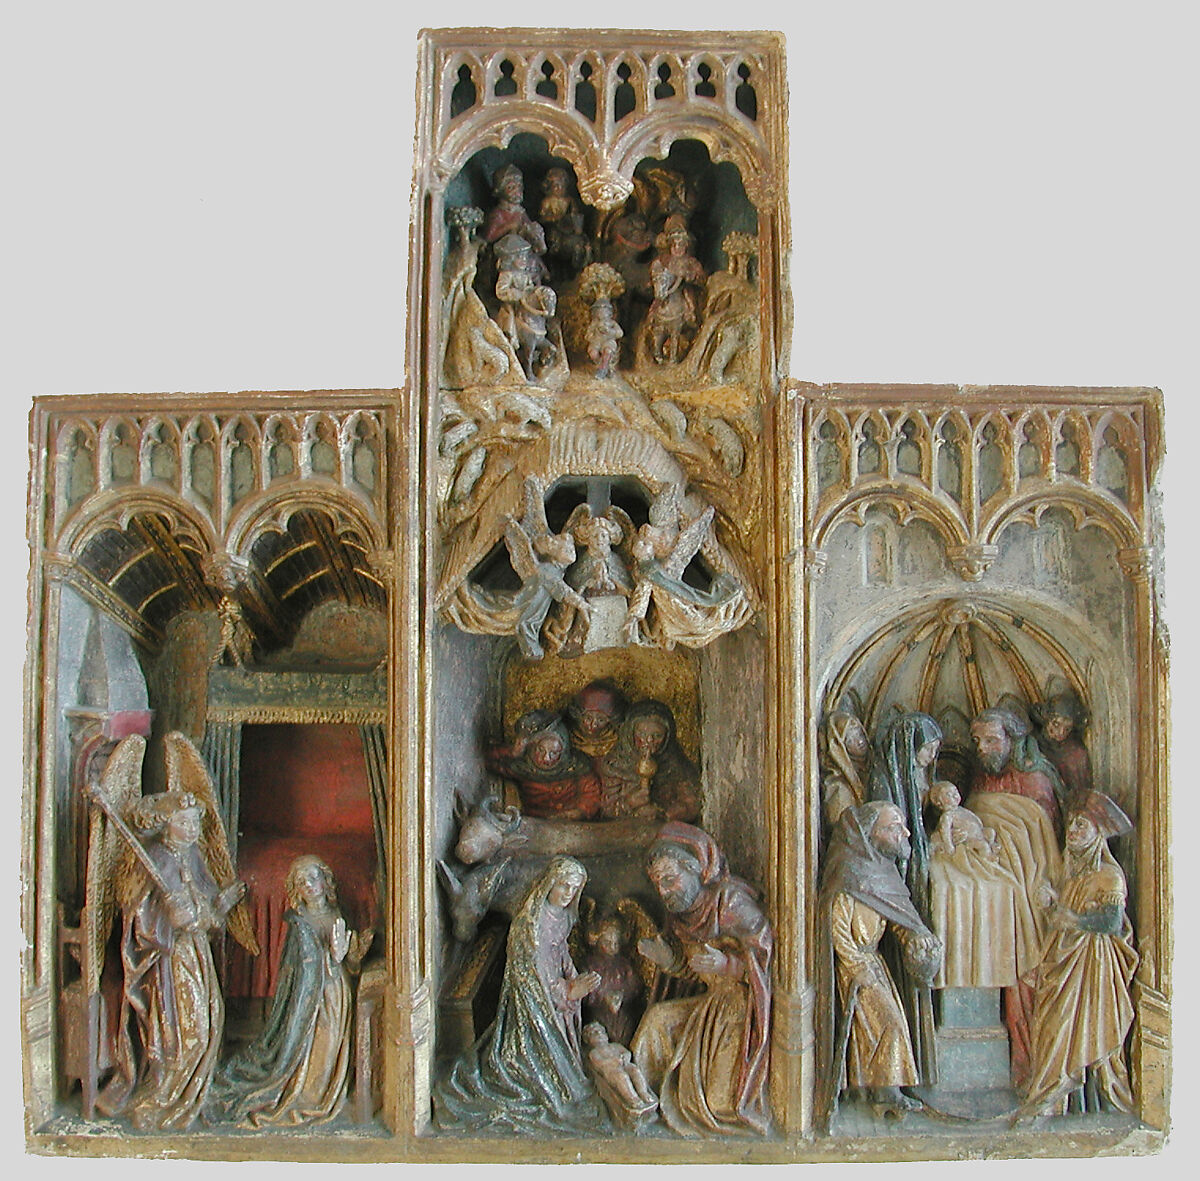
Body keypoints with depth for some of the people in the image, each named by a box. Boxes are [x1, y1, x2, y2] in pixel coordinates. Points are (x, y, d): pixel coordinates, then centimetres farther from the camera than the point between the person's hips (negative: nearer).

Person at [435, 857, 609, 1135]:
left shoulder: (560, 915, 2)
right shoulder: (531, 922, -25)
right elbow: (534, 973, -22)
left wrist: (576, 982, 1)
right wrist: (567, 991, -18)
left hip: (555, 997, 8)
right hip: (533, 1000, -8)